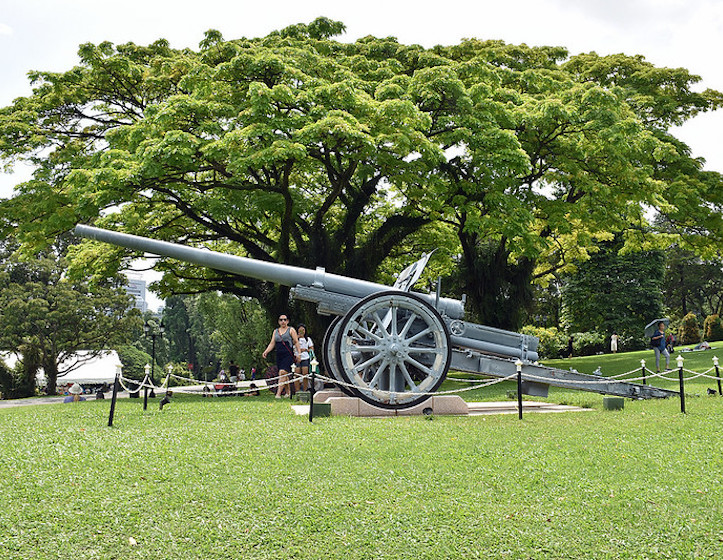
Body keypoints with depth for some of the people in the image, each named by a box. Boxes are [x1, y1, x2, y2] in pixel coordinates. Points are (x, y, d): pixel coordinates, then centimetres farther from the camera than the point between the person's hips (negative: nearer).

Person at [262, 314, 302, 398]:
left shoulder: (291, 330, 5)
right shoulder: (275, 331, 18)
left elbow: (296, 342, 2)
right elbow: (272, 343, 15)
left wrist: (299, 353, -6)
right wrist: (266, 351, 0)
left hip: (288, 355, -5)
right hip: (279, 356, 5)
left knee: (283, 372, -19)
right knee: (285, 375, 8)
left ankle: (278, 393, -25)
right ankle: (288, 392, 22)